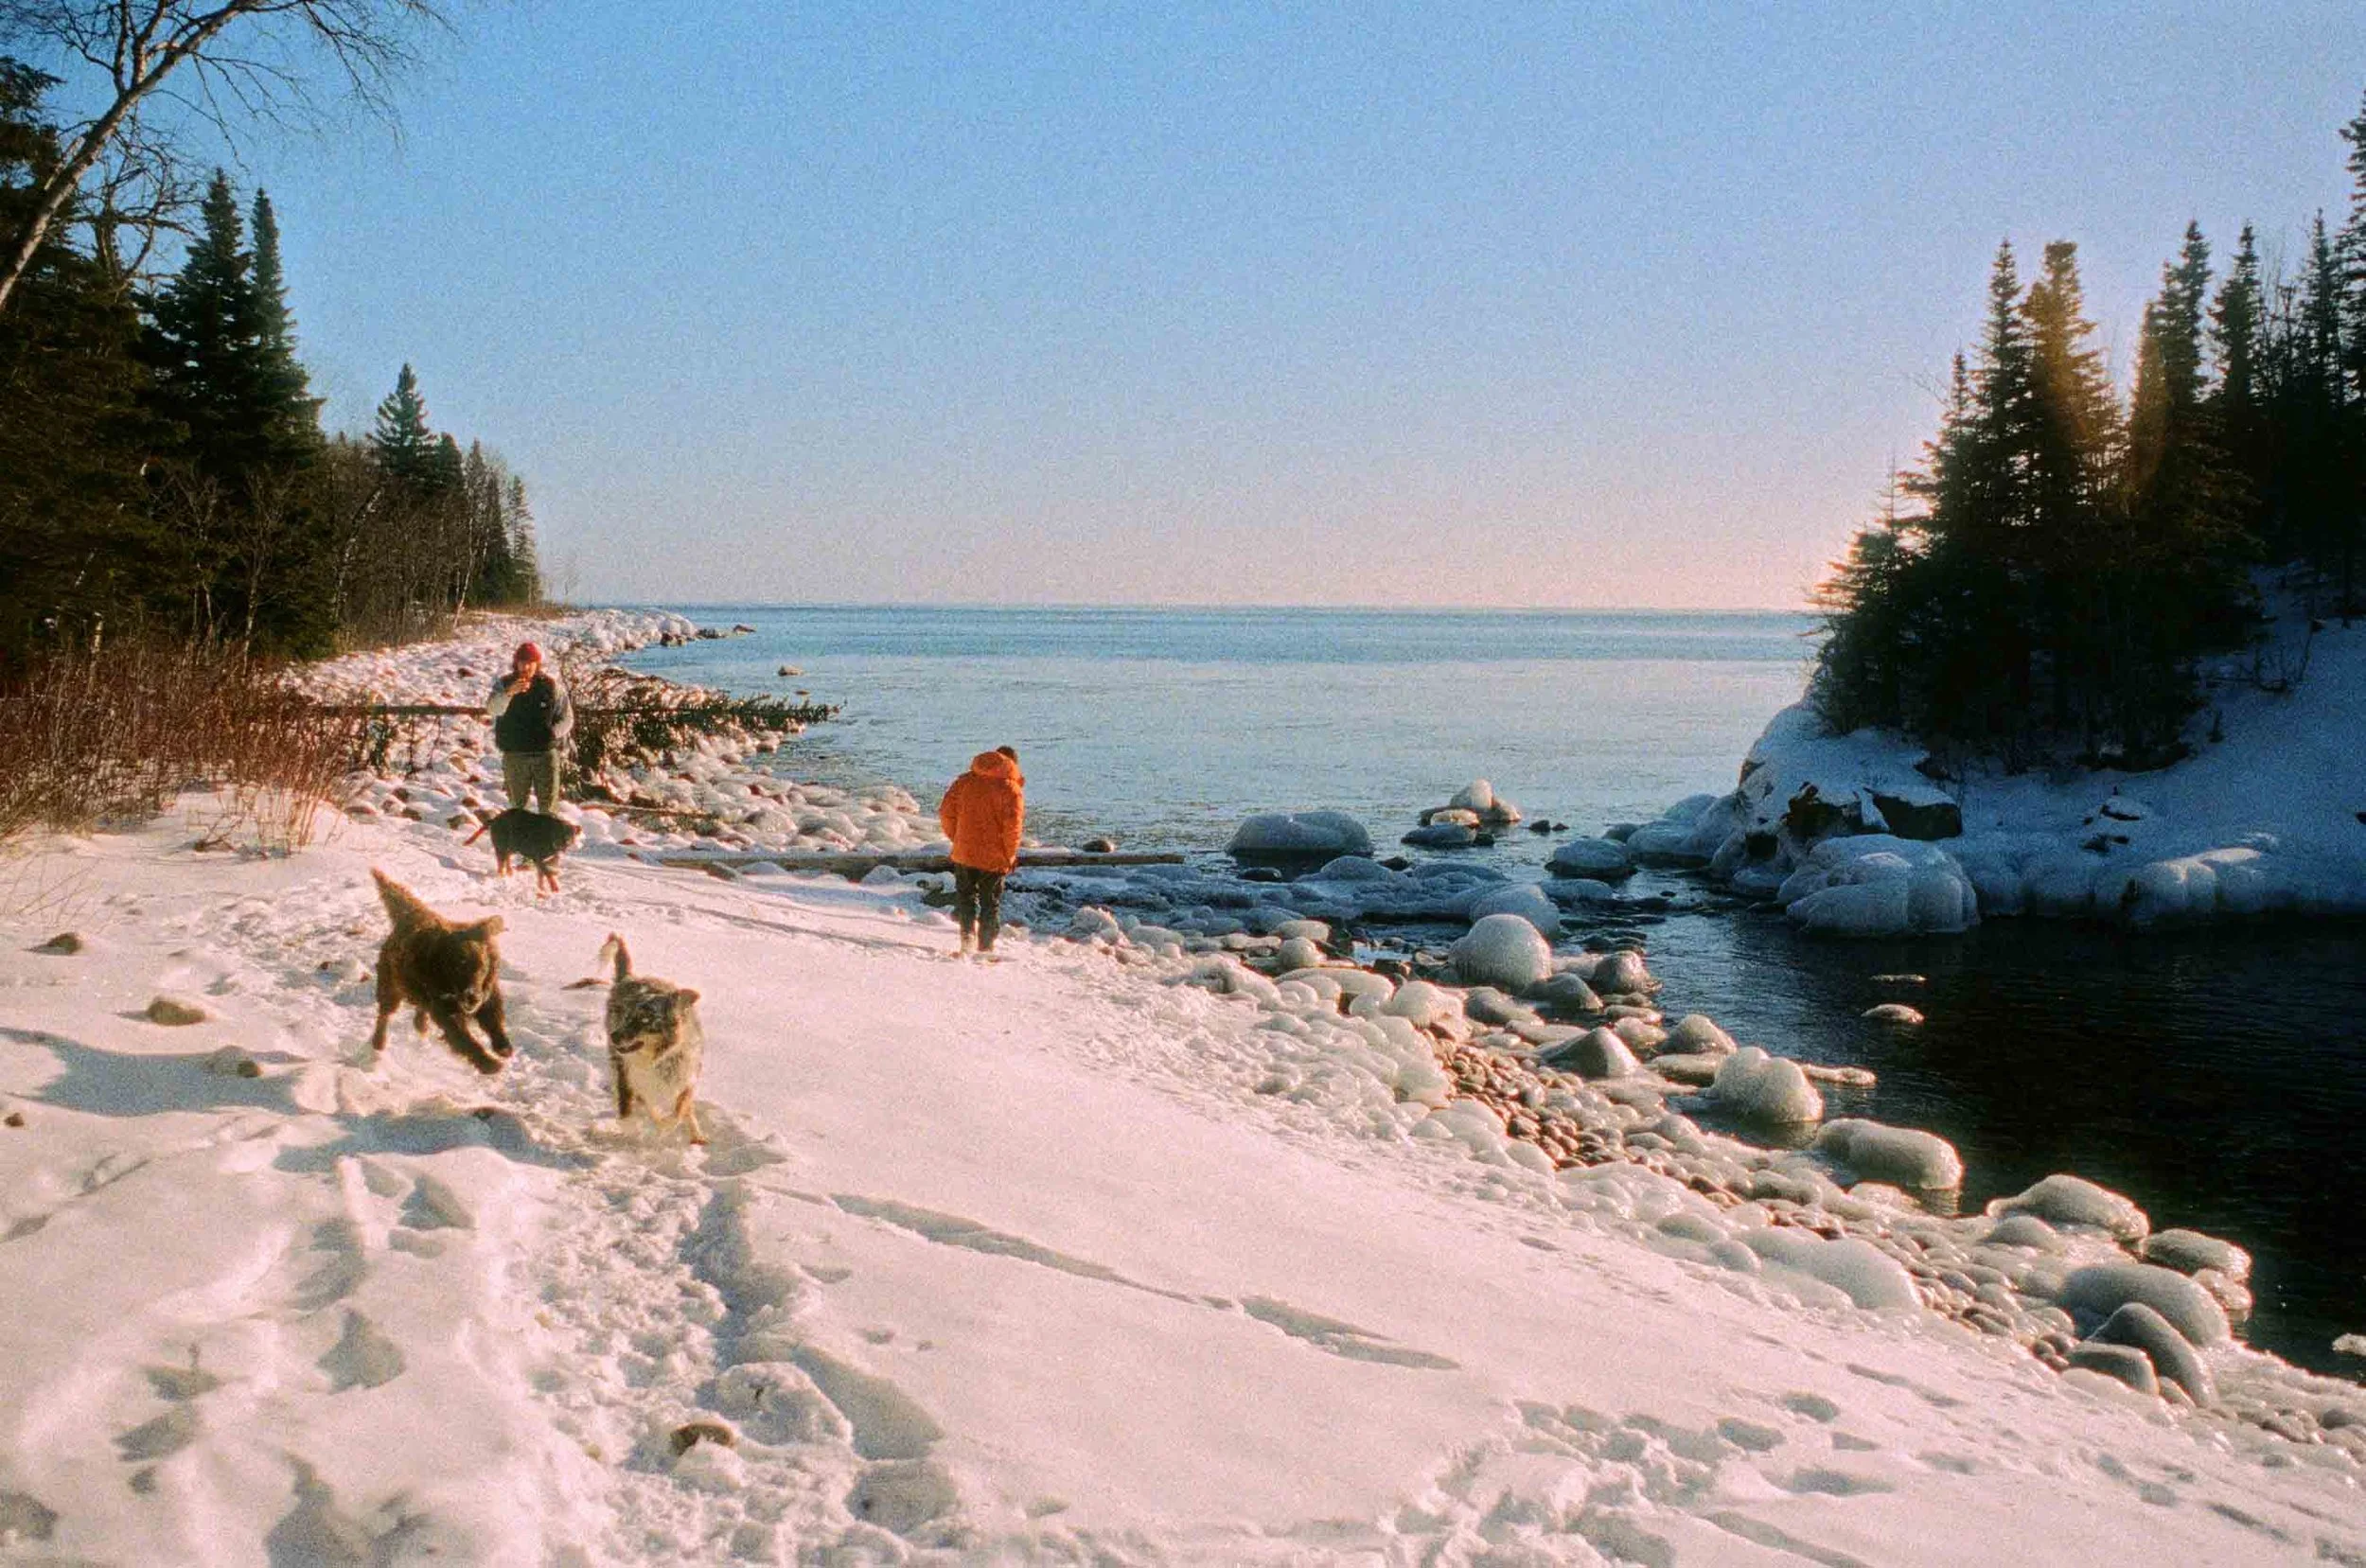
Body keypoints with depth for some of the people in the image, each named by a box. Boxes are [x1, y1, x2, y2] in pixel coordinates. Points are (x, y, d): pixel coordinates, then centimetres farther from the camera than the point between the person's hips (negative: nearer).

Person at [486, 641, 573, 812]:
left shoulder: (551, 684, -1)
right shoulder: (505, 684, -1)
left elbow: (566, 718, 4)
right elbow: (493, 709, -20)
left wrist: (553, 732, -14)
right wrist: (508, 693, -38)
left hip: (546, 753, -1)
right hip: (514, 754, 1)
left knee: (548, 804, 3)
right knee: (517, 805, 10)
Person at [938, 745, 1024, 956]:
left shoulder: (965, 781, 5)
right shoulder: (1011, 788, -7)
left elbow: (946, 811, 2)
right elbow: (1012, 825, -16)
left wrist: (956, 838, 13)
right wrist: (1010, 855, -4)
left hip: (964, 853, 2)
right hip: (995, 857, -2)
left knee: (965, 896, 16)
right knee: (991, 902, 13)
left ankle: (968, 931, -7)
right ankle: (986, 945, 17)